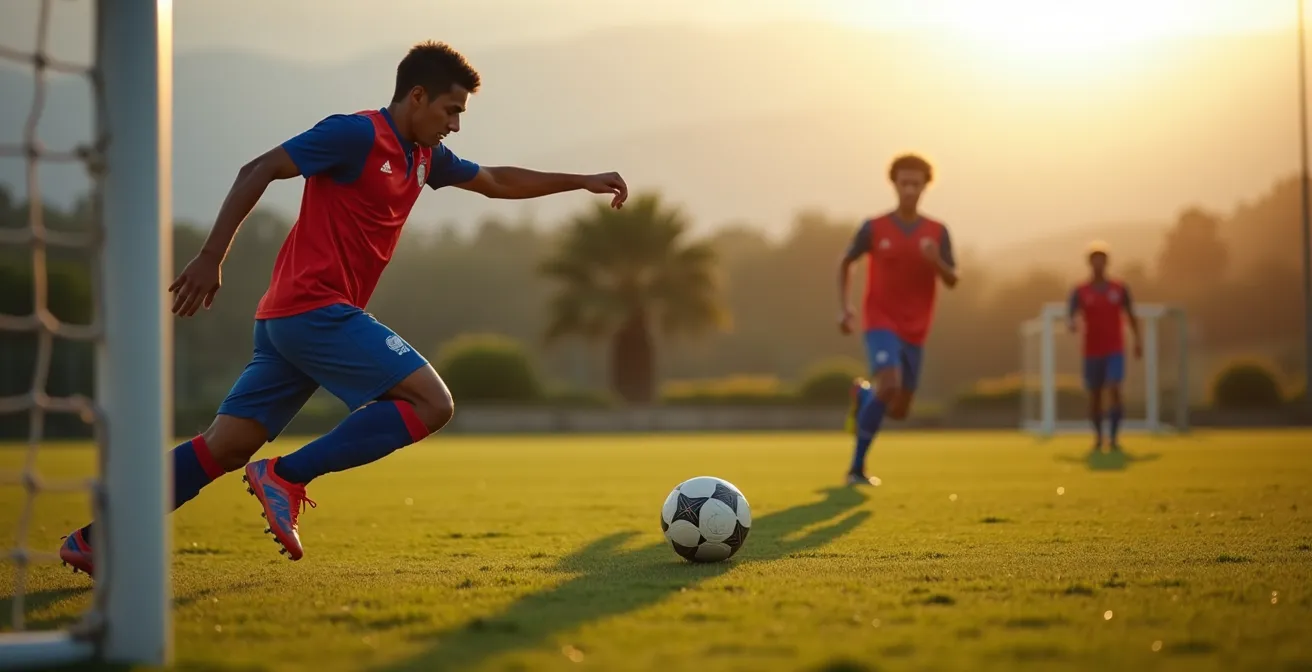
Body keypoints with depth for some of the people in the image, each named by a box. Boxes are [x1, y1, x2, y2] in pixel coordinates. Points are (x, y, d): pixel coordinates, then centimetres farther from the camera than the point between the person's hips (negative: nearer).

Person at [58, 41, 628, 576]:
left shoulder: (424, 157, 18)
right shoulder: (356, 134, -9)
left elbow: (497, 182, 33)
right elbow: (257, 171, -12)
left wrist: (583, 182, 30)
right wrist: (211, 257, -16)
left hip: (287, 321, 9)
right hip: (315, 308, -9)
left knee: (224, 447, 5)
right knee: (430, 403, -12)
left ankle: (95, 539, 4)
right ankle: (286, 478, -14)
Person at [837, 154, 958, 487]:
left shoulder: (937, 232, 1)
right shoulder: (874, 228, -4)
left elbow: (952, 281, -2)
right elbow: (845, 263, 10)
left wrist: (936, 261, -23)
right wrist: (843, 306, -1)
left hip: (915, 330, 4)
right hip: (881, 322, -4)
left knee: (899, 410, 7)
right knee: (889, 385, -27)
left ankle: (862, 393, 44)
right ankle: (857, 468, -17)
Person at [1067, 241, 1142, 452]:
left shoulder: (1119, 288, 5)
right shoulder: (1080, 291, 1)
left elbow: (1131, 315, 14)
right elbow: (1071, 316, -7)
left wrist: (1138, 341, 7)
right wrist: (1071, 324, -31)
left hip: (1115, 350, -1)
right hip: (1092, 351, 1)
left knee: (1114, 390, -16)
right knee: (1094, 395, 6)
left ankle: (1114, 437, -14)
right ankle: (1098, 438, 18)